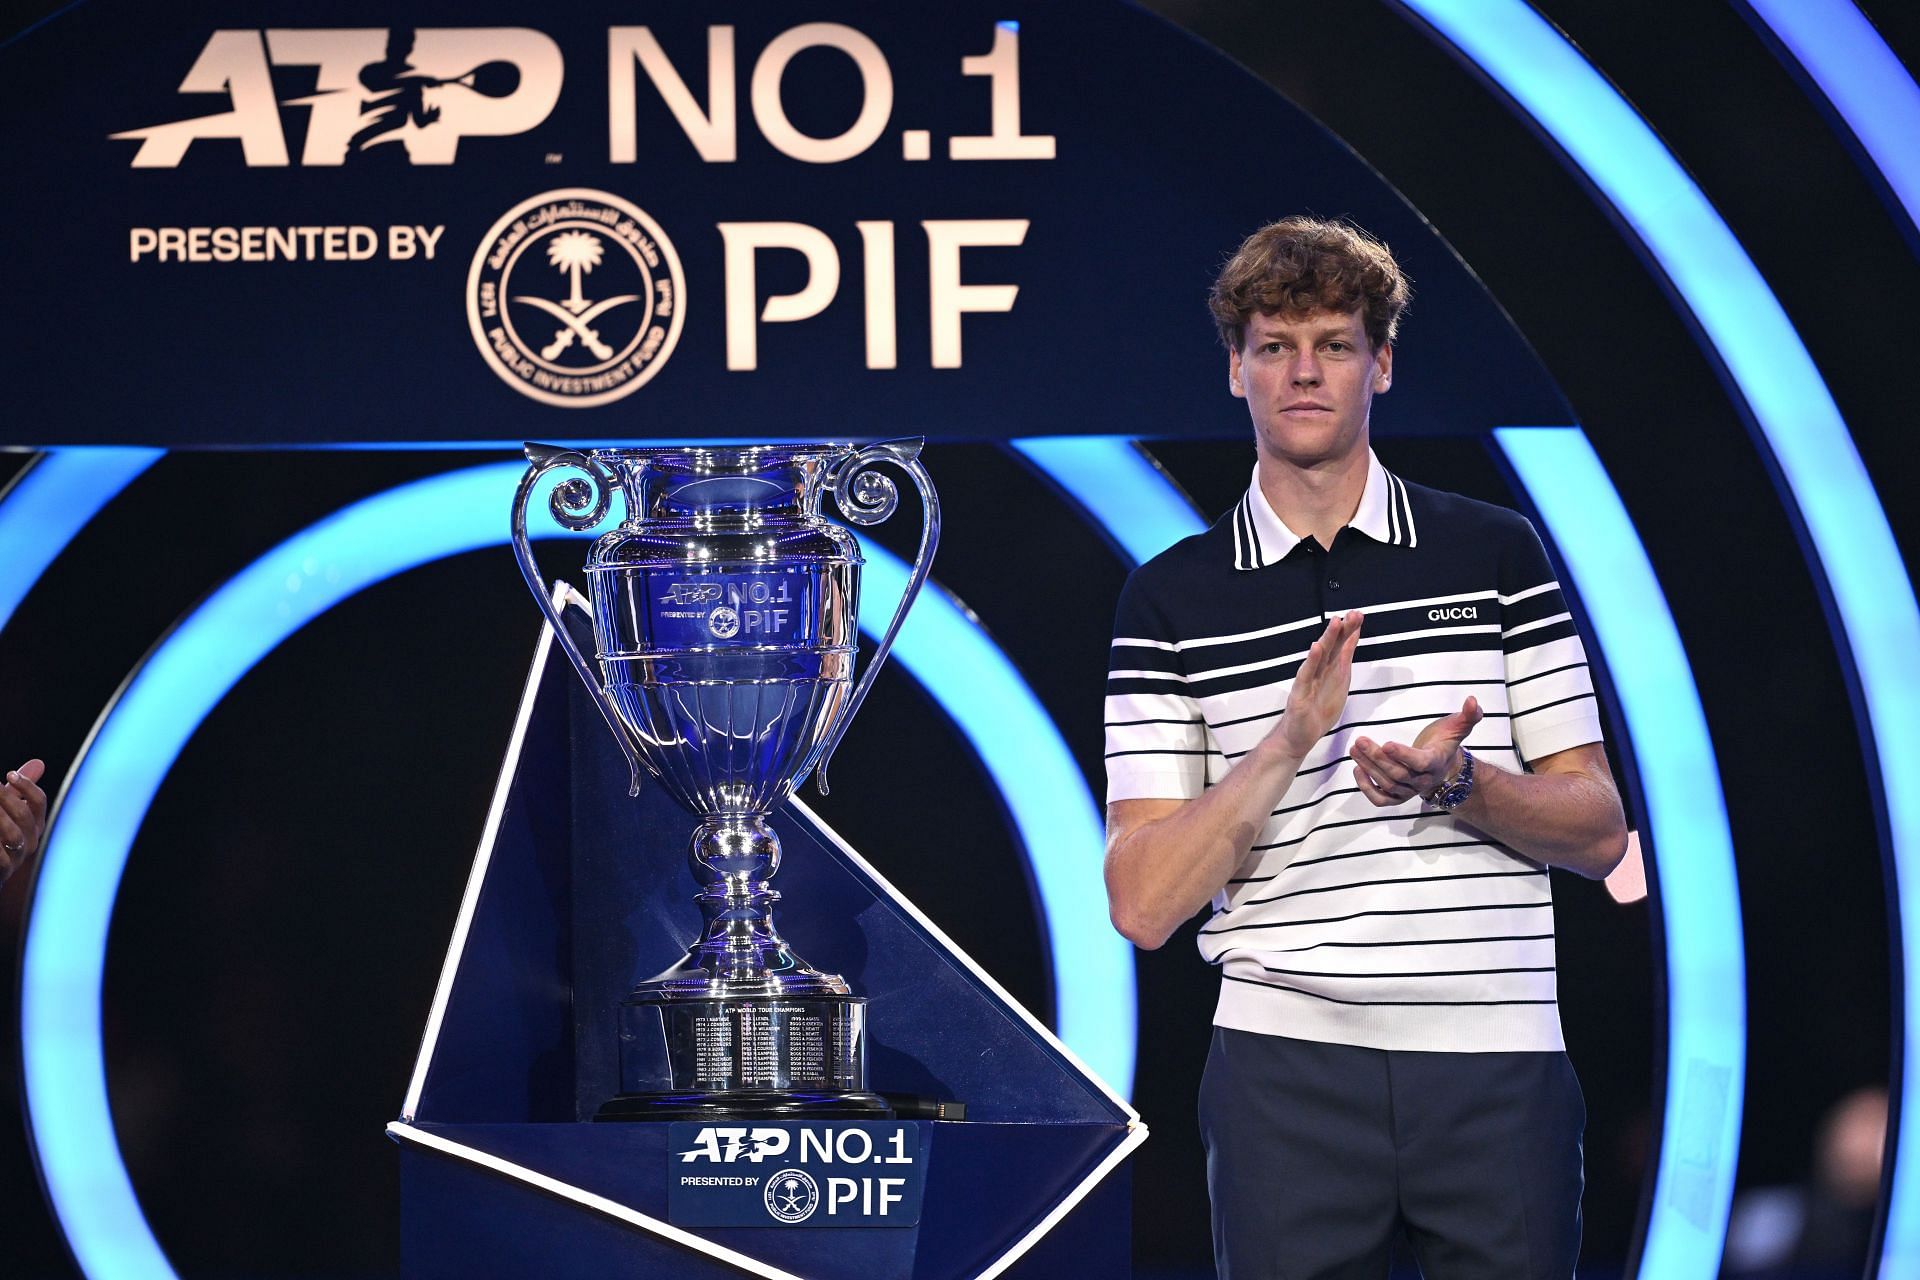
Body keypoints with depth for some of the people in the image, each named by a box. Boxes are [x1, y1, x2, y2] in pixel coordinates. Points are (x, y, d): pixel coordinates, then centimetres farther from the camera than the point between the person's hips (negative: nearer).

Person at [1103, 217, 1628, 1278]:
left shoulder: (1494, 554, 8)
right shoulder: (1170, 600, 5)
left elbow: (1599, 832, 7)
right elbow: (1144, 904, -2)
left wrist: (1457, 784, -12)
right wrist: (1291, 739, -14)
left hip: (1497, 1068, 1)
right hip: (1287, 1067, 0)